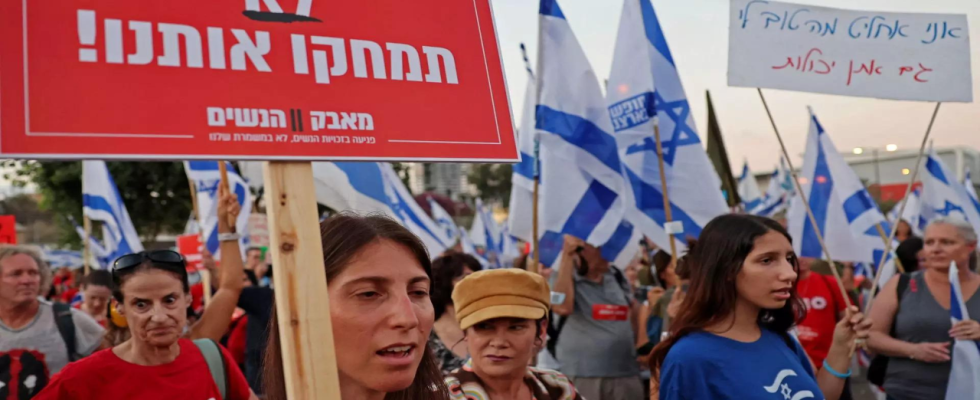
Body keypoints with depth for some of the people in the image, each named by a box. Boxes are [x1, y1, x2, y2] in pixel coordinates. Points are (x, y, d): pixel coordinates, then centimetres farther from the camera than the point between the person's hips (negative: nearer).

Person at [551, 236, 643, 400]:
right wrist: (566, 256, -22)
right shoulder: (567, 278, -4)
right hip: (582, 376, -5)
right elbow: (562, 307, -26)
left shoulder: (616, 276, 12)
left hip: (626, 374, 5)